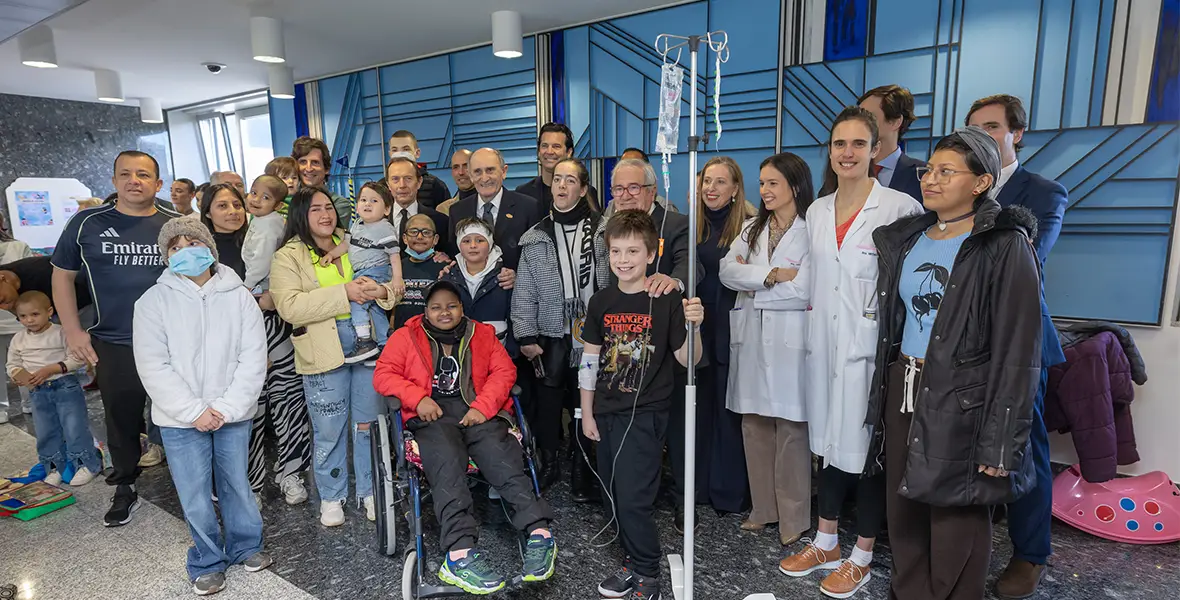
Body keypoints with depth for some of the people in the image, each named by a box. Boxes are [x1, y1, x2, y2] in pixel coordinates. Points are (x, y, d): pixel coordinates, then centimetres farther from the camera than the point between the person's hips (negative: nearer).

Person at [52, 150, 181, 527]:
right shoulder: (87, 223, 1)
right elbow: (62, 274, 9)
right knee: (121, 419, 14)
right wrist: (72, 330, 3)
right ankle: (125, 489, 33)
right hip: (112, 345, 1)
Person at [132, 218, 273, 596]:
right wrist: (194, 411, -14)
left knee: (236, 484, 14)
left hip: (233, 415, 1)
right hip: (181, 419, 0)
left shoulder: (239, 296, -2)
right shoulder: (154, 301, -4)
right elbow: (153, 367, -8)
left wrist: (227, 408, -13)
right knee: (195, 496, 8)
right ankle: (207, 562, 30)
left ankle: (245, 546, 36)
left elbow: (253, 359, -5)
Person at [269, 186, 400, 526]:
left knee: (368, 422, 11)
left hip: (367, 342, 3)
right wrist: (344, 293, -20)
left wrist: (380, 292, -11)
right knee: (329, 430, 7)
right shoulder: (288, 257, 1)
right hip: (323, 352, -3)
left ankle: (369, 490, 27)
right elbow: (289, 307, -14)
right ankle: (332, 497, 27)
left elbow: (392, 287, 14)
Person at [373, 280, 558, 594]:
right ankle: (460, 551, -45)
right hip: (433, 415, -1)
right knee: (447, 464, -33)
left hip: (478, 411, 1)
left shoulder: (482, 334, 19)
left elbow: (504, 370, 8)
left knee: (502, 457, -29)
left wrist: (483, 406, -9)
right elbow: (383, 374, 8)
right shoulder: (407, 336, 17)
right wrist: (418, 398, -9)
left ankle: (539, 533, -39)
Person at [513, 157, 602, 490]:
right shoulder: (535, 237, 6)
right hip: (551, 333, 1)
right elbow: (524, 291, 4)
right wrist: (526, 336, -1)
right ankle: (548, 463, 25)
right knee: (547, 400, 6)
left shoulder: (601, 229, 2)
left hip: (591, 332, -1)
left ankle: (583, 467, 24)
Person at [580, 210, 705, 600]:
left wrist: (693, 326, -27)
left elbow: (687, 359, -8)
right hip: (606, 413, 6)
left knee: (634, 499, -5)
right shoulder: (601, 302, 4)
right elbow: (590, 359, 9)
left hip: (645, 414, -5)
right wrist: (587, 413, 10)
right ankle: (634, 563, 34)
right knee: (614, 498, 14)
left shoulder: (667, 301, -10)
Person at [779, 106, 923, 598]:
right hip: (824, 342, 6)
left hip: (870, 345, -5)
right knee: (829, 439, 16)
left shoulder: (900, 207, -9)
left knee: (866, 445, 6)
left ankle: (861, 557, 26)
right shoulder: (817, 211, 10)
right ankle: (826, 543, 33)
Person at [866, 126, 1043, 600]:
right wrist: (886, 393, 8)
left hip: (962, 402, -5)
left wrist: (1000, 440, -15)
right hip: (903, 390, 6)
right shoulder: (904, 239, 8)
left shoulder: (1005, 247, -10)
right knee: (904, 511, 15)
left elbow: (1018, 353, -13)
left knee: (956, 523, 7)